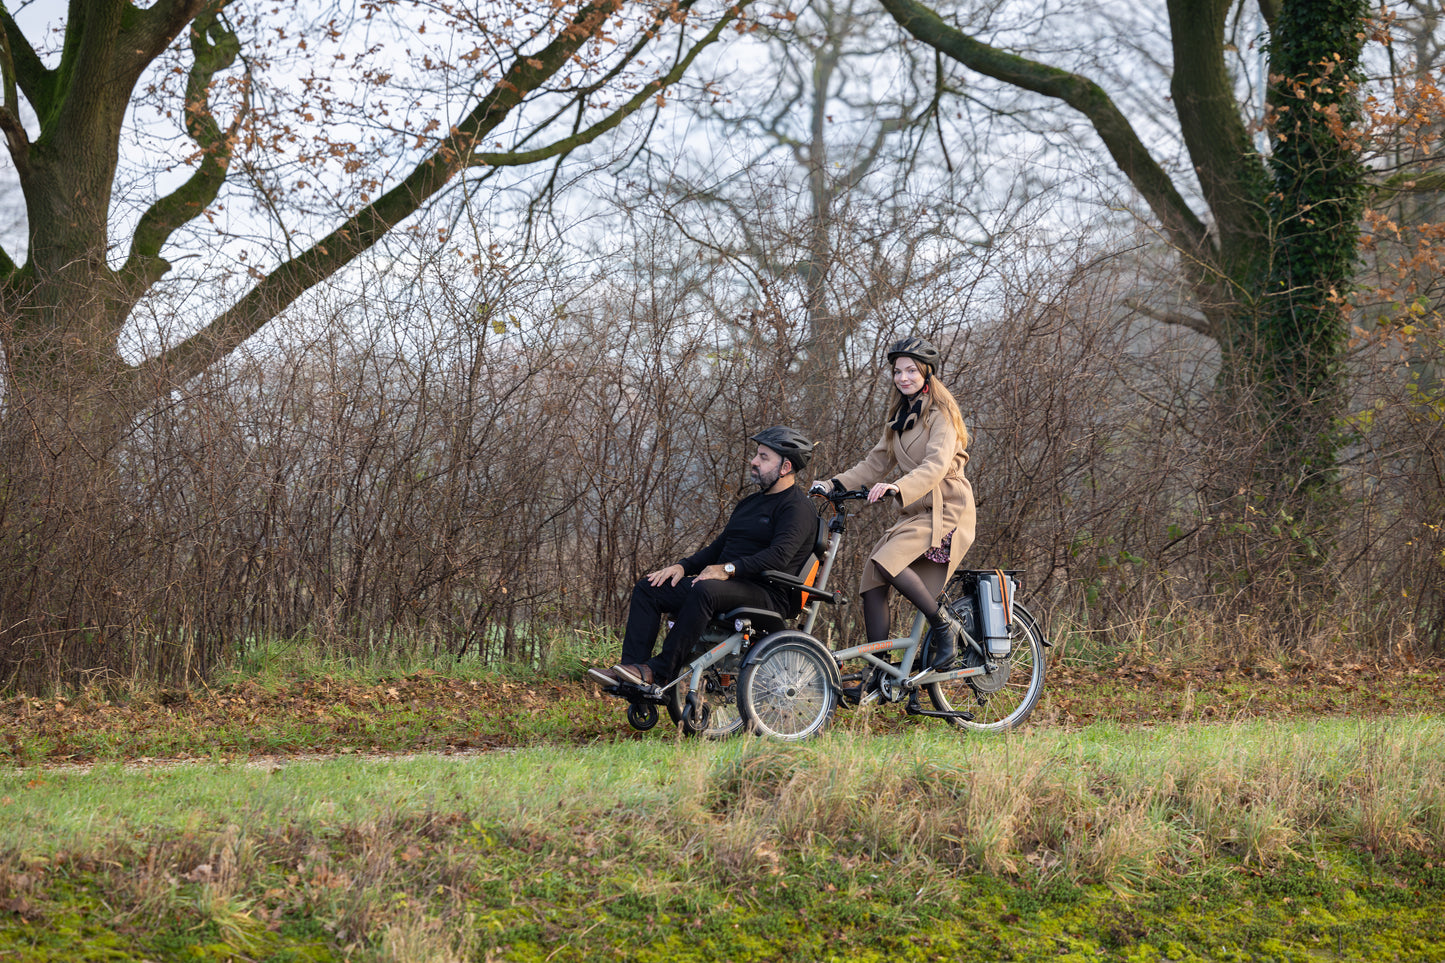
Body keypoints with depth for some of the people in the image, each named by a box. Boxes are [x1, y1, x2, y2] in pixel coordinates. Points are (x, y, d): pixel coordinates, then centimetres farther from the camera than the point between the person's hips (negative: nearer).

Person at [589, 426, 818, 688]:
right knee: (648, 587, -3)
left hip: (766, 594, -10)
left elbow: (780, 554, -22)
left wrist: (728, 569, -29)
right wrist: (683, 566, 6)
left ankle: (658, 671, -37)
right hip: (729, 586, 10)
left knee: (705, 590, -38)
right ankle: (631, 665, -16)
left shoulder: (797, 507, -7)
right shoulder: (751, 502, 25)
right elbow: (720, 546, 24)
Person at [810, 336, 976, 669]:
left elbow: (936, 465, -24)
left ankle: (943, 625, -12)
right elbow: (876, 463, 15)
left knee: (887, 563, -28)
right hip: (915, 513, 8)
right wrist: (836, 484, -1)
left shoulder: (940, 414, -8)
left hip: (945, 510, -8)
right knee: (871, 580, -7)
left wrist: (897, 488, -40)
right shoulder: (900, 417, 17)